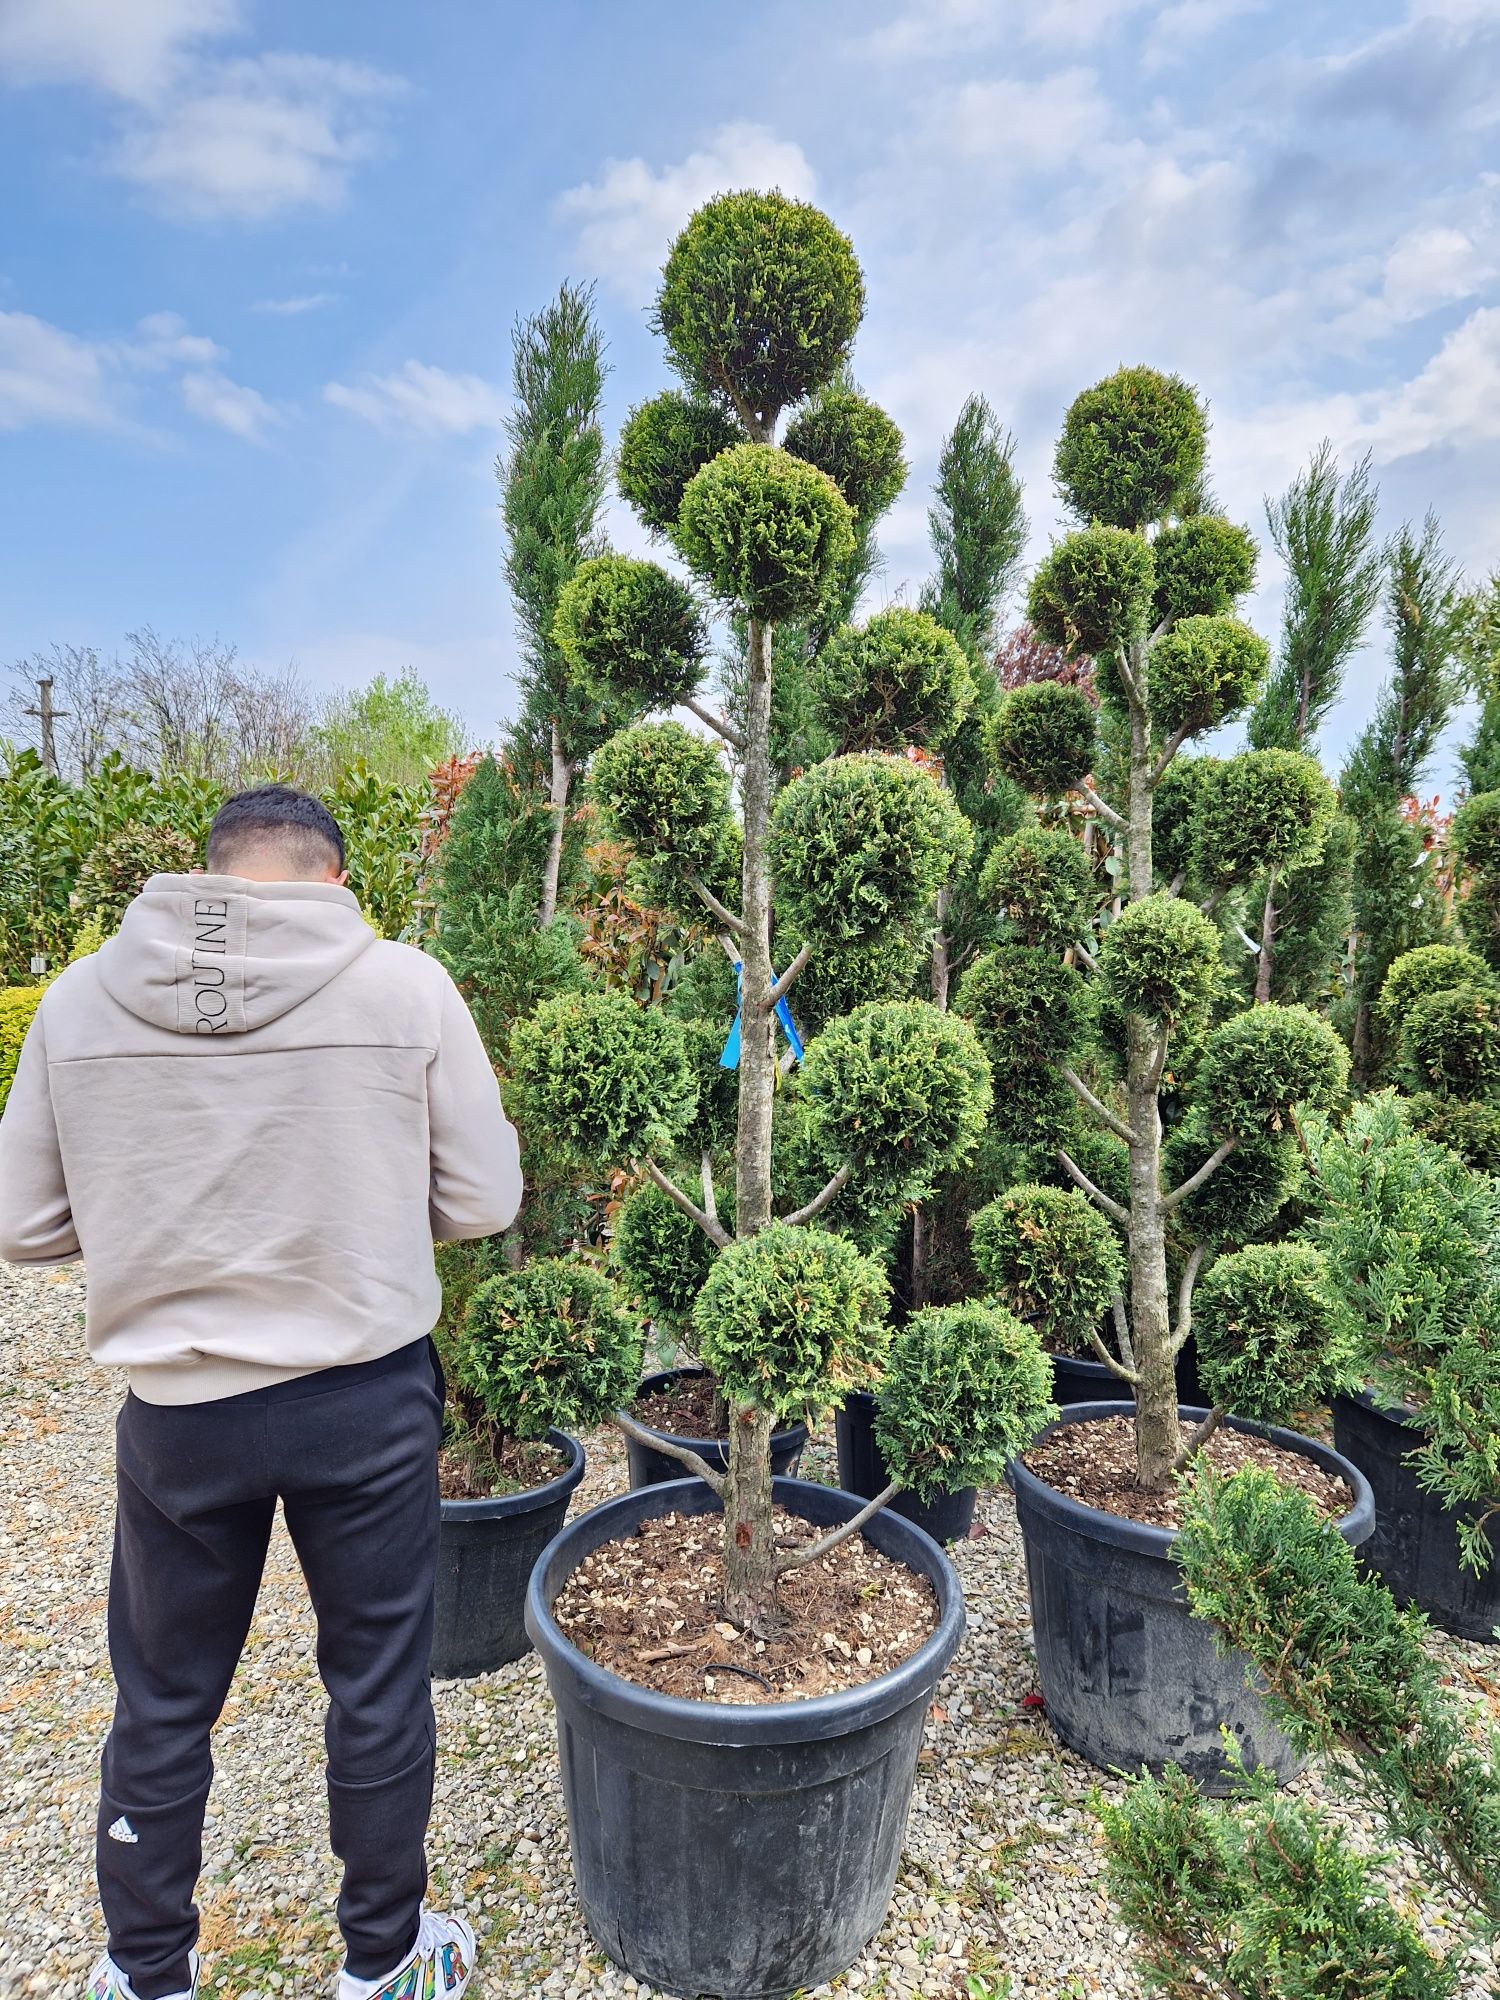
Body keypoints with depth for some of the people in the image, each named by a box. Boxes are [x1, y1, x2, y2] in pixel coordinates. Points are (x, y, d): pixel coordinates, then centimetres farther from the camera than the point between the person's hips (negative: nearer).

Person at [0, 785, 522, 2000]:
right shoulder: (405, 986, -13)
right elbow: (483, 1202, -8)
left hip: (176, 1407, 2)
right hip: (367, 1399, -1)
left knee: (162, 1704, 23)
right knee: (379, 1685, 19)